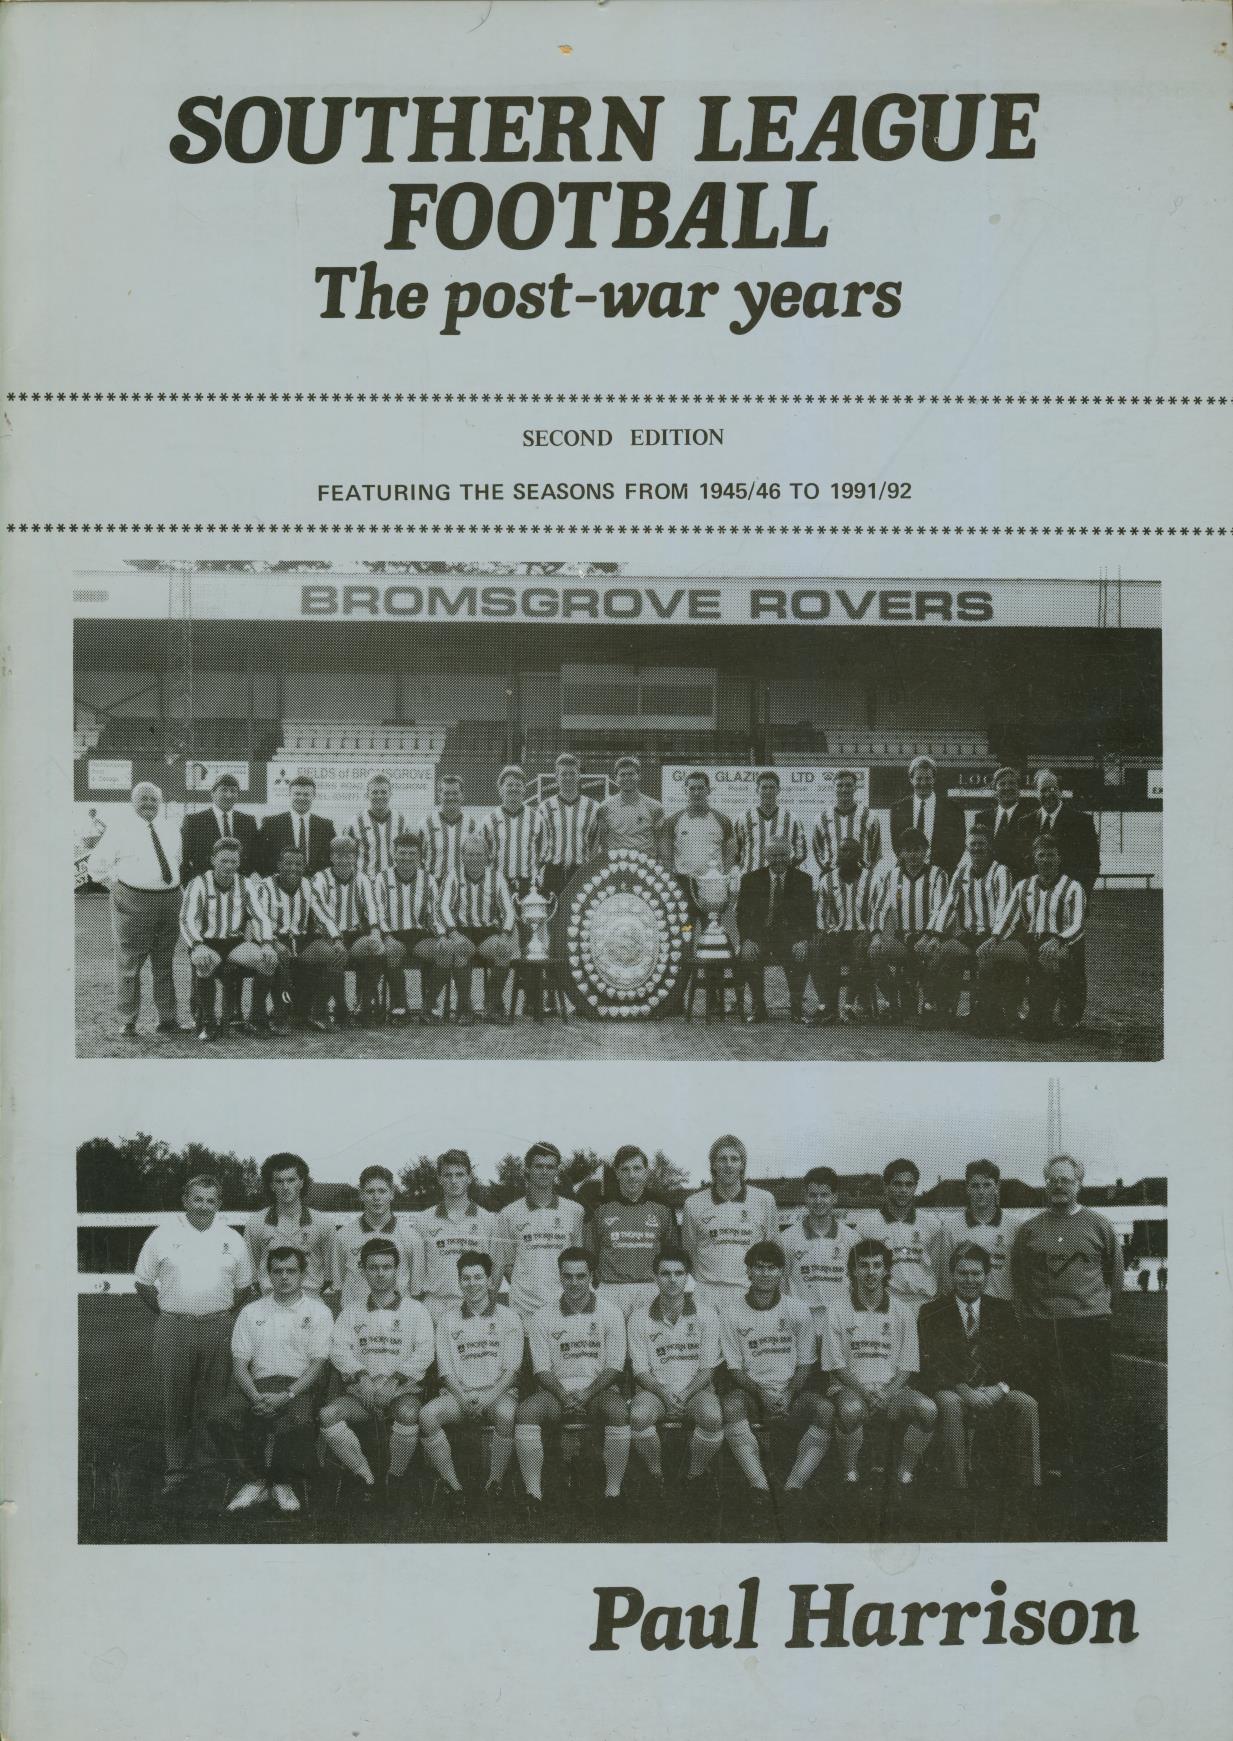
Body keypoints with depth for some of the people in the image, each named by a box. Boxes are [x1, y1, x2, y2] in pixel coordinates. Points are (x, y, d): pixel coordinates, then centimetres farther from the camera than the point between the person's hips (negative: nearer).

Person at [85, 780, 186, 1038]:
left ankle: (168, 1019, 18)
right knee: (129, 964, -2)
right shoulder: (121, 829, -3)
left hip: (169, 900, 5)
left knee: (164, 964, 12)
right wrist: (118, 886, -2)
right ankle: (127, 1022, 4)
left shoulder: (170, 831, 12)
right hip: (132, 902, -5)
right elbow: (96, 865, 0)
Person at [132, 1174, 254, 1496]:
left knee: (214, 1403, 2)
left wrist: (221, 1314, 9)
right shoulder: (164, 1236, 4)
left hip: (217, 1330, 1)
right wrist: (166, 1314, 4)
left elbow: (244, 1286, 16)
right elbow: (143, 1282, 8)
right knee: (174, 1404, 1)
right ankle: (175, 1472, 8)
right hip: (172, 1329, -1)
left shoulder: (232, 1239, 9)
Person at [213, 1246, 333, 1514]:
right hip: (257, 1386, 3)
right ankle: (254, 1481, -6)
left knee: (297, 1426, -36)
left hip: (299, 1387, -3)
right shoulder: (251, 1312, 17)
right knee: (222, 1422, -27)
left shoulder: (317, 1312, 9)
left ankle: (284, 1483, -7)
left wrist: (286, 1396, -16)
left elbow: (317, 1365, 0)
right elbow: (239, 1364, 9)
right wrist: (256, 1397, -12)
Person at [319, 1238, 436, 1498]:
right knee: (328, 1415, -26)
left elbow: (424, 1351, -3)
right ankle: (364, 1475, -15)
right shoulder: (351, 1312, 16)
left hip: (402, 1388, -2)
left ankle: (396, 1477, -15)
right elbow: (339, 1349, 2)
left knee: (408, 1413, -36)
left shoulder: (414, 1310, 9)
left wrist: (393, 1380, -16)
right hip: (360, 1390, 2)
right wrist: (362, 1378, -15)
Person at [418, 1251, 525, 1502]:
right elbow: (445, 1370, 7)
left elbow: (511, 1369, 0)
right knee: (427, 1414, -28)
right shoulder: (447, 1319, 12)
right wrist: (462, 1398, -12)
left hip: (498, 1393, -2)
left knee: (506, 1413, -37)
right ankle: (453, 1485, -20)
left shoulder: (508, 1318, 7)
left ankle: (495, 1482, -21)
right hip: (458, 1394, 2)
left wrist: (489, 1397, -17)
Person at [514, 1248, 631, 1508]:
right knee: (525, 1411, -29)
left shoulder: (610, 1314, 4)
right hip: (557, 1389, 1)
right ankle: (533, 1493, -26)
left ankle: (613, 1492, -26)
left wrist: (586, 1394, -16)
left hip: (598, 1389, -1)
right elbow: (542, 1369, 2)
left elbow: (614, 1367, -1)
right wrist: (564, 1396, -16)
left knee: (619, 1411, -34)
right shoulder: (542, 1317, 5)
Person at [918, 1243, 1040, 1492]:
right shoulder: (932, 1313, 6)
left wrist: (1000, 1388, -12)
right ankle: (957, 1484, -31)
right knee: (950, 1404, -35)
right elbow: (930, 1366, -4)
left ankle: (1030, 1484, -21)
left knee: (1027, 1404, -26)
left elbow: (1019, 1362, 8)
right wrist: (963, 1390, -20)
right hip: (952, 1392, -2)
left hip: (996, 1393, 2)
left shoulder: (1002, 1310, 14)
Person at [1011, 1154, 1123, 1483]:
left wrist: (1102, 1309, 11)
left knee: (1093, 1399, 0)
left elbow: (1115, 1274, 12)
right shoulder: (1029, 1229, 9)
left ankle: (1092, 1465, 8)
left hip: (1091, 1324, -1)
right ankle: (1057, 1461, 13)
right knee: (1051, 1399, 3)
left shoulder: (1099, 1225, 5)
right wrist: (1028, 1321, 8)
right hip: (1044, 1329, 1)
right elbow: (1018, 1280, 13)